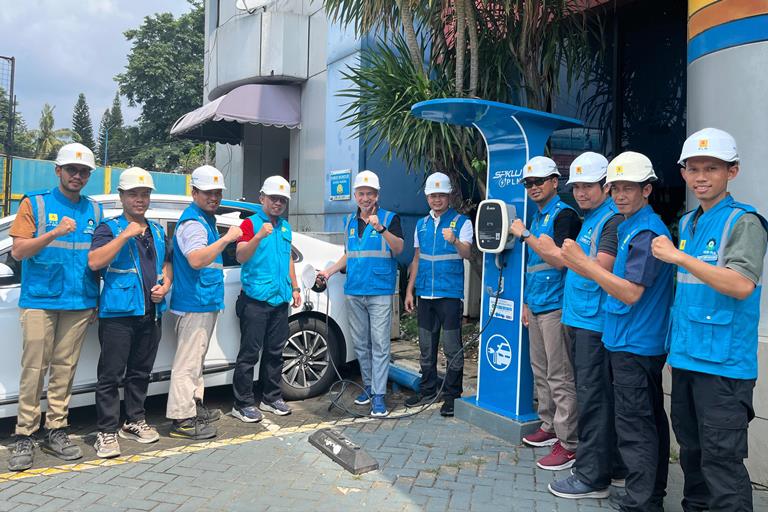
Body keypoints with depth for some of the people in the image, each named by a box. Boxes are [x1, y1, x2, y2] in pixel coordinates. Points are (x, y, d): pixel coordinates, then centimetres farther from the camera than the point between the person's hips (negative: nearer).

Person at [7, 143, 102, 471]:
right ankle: (24, 436, 6)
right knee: (34, 368, -2)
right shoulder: (35, 204, 4)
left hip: (79, 303, 3)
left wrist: (96, 299, 11)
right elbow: (18, 251, -3)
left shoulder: (94, 210, 13)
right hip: (39, 300, -3)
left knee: (65, 368, 7)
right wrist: (54, 233, -18)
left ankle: (56, 431, 16)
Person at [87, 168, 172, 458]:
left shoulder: (157, 231, 17)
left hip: (151, 312, 6)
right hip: (118, 312, -6)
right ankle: (107, 432, 6)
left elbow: (166, 262, 25)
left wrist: (166, 284, 5)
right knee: (110, 375, -3)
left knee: (140, 371, 14)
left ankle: (135, 421, 27)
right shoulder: (109, 228, -2)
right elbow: (94, 262, -16)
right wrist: (125, 235, -20)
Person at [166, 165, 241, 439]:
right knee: (188, 362, -6)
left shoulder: (206, 219, 17)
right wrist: (226, 238, -29)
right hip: (194, 302, -11)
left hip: (206, 301, 11)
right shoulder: (192, 222, -15)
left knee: (196, 358, 19)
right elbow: (196, 259, -30)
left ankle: (194, 405, 31)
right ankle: (182, 419, 0)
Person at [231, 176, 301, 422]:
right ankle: (243, 404, 5)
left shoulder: (285, 227, 16)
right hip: (255, 300, -7)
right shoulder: (251, 223, -5)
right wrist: (259, 236, -33)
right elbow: (240, 256, -17)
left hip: (280, 300, 7)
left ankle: (271, 397, 25)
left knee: (275, 352, 14)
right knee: (250, 353, -3)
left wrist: (295, 288, 21)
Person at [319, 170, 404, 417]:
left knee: (379, 344, -5)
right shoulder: (350, 222, 15)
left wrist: (381, 228, -28)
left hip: (380, 292, -5)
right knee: (360, 344, 12)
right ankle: (368, 386, 25)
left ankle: (379, 395, 0)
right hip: (354, 292, 5)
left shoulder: (390, 218, -1)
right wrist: (329, 271, 13)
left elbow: (398, 249, -15)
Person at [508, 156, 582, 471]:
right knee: (541, 372, 15)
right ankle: (549, 426, 28)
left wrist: (526, 235, -15)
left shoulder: (564, 214, -9)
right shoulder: (536, 217, 18)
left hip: (556, 306, -9)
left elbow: (559, 259, -21)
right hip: (536, 306, 9)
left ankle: (568, 442, 2)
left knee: (560, 377, -5)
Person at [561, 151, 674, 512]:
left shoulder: (646, 232, -17)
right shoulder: (629, 227, 14)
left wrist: (583, 262, -22)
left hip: (633, 345, -10)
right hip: (640, 342, 10)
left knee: (634, 428, -3)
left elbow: (631, 293, -22)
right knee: (650, 420, 18)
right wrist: (582, 266, 8)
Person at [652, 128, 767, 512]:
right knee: (691, 449, 19)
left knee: (721, 458, -2)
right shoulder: (687, 223, 13)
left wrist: (679, 257, -22)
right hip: (685, 357, 8)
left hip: (723, 363, -7)